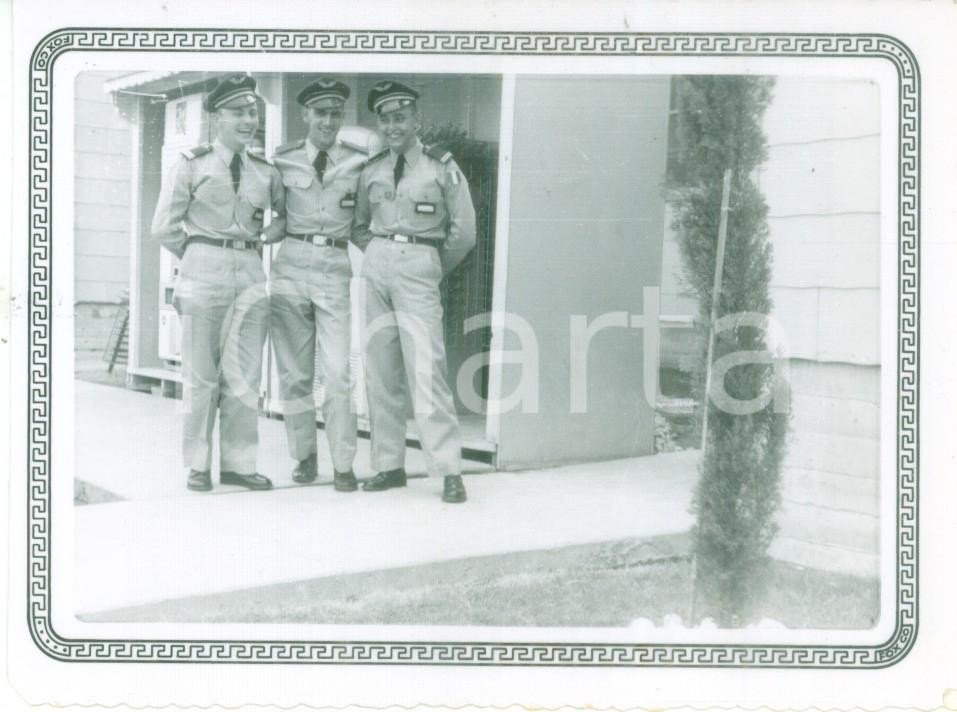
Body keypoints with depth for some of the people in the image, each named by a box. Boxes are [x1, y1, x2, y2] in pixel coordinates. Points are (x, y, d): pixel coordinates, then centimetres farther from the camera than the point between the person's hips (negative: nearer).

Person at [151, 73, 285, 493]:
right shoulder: (191, 166, 2)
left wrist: (265, 239, 10)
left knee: (244, 374, 2)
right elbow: (165, 228, 4)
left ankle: (238, 463, 9)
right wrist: (200, 256, 6)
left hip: (250, 272, 3)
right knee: (202, 374, 1)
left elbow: (286, 216, 25)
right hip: (203, 272, -3)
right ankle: (198, 465, 10)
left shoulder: (266, 171, 11)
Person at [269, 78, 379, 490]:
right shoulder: (283, 160, 7)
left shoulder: (361, 160, 3)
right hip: (290, 267, 2)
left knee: (338, 373, -9)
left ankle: (343, 466, -1)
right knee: (294, 373, 6)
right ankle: (304, 456, 19)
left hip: (338, 271, -2)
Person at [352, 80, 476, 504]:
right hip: (376, 267, 5)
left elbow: (464, 232, 3)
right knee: (380, 372, 4)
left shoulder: (441, 168, 0)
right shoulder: (371, 172, 11)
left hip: (418, 269, -4)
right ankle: (389, 465, 12)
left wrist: (434, 269, 8)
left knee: (426, 371, -11)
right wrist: (378, 254, 11)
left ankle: (449, 471, -8)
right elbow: (358, 226, 24)